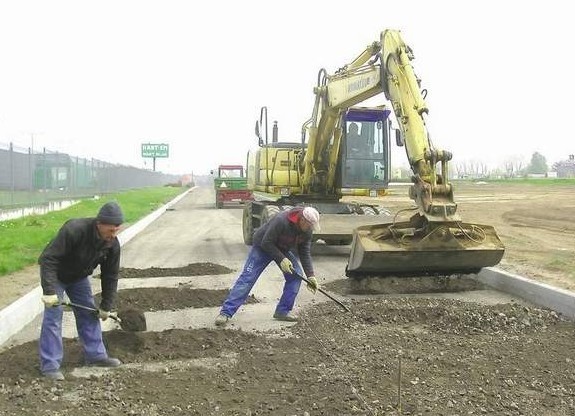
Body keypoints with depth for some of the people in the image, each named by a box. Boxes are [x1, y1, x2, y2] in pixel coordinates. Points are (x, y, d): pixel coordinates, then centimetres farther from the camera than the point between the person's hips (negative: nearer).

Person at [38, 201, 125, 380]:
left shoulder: (113, 244, -19)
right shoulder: (73, 230, -38)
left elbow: (110, 277, -9)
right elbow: (48, 259, -36)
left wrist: (106, 307, -6)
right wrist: (49, 291, -39)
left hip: (79, 277, 6)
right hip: (55, 274, -6)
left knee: (89, 314, 6)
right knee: (53, 317, -10)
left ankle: (96, 355, 18)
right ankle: (50, 366, -5)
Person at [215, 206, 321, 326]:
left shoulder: (307, 230, -16)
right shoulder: (281, 221, -37)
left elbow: (305, 253, -8)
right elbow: (266, 243, -29)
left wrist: (310, 276, -14)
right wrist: (281, 259, -32)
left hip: (284, 249, 6)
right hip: (262, 247, -6)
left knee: (296, 275, -7)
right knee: (247, 278, -13)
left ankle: (283, 311, 2)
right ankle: (226, 313, -13)